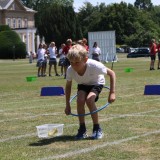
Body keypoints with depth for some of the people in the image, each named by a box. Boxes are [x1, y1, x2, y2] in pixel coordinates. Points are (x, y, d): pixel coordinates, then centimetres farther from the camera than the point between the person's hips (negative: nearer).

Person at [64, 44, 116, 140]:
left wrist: (112, 92, -32)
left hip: (96, 83, -3)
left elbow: (111, 73, -26)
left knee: (89, 100, -30)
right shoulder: (70, 70, -29)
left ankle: (97, 129, -11)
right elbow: (68, 86, -9)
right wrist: (67, 105, -9)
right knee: (80, 100, -26)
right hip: (83, 85, 3)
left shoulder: (94, 66, -39)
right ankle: (82, 129, -8)